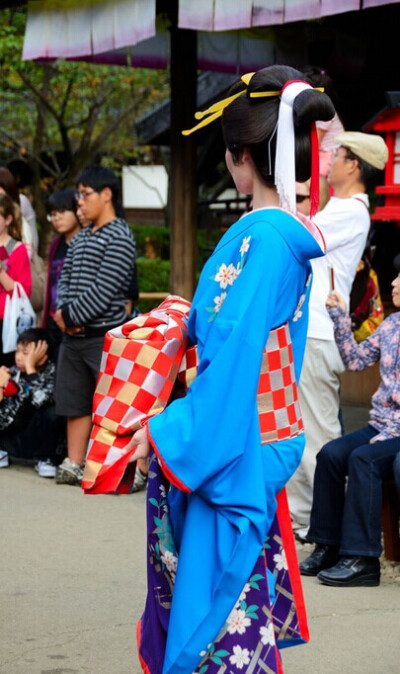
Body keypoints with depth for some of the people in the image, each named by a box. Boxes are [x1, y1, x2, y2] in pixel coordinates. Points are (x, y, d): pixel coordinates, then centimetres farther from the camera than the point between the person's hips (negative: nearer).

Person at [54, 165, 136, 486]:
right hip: (73, 336, 8)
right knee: (75, 401, 11)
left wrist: (71, 316, -12)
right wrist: (64, 313, -5)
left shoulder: (119, 239, -10)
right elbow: (65, 279, 14)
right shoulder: (80, 238, 16)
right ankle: (74, 465, 17)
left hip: (105, 335, -8)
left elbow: (103, 291, -17)